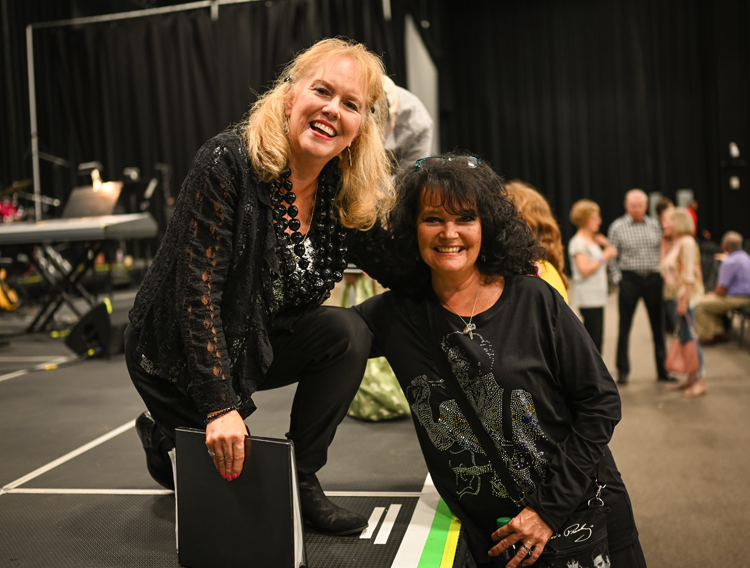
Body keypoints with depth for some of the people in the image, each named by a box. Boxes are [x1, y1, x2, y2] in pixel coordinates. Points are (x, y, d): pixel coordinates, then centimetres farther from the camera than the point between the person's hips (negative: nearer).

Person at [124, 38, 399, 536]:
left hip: (260, 344, 5)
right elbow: (197, 291, -27)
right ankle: (165, 439, 27)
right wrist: (220, 408, -30)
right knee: (232, 476, -6)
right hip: (179, 355, -5)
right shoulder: (230, 162, -25)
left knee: (348, 333, -18)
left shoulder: (347, 195, -8)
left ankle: (301, 479, -2)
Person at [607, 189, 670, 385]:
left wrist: (663, 276, 3)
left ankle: (662, 370, 20)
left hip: (653, 279, 3)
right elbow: (612, 257, -1)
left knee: (658, 326, 9)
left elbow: (662, 251, 11)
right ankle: (622, 371, 11)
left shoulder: (654, 225, 7)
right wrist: (618, 279, -8)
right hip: (630, 279, -3)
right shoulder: (617, 227, -2)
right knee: (624, 327, 2)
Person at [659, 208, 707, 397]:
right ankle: (692, 377, 20)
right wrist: (669, 296, 11)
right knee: (682, 337, 12)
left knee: (689, 337, -7)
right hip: (672, 296, 9)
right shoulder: (673, 243, 14)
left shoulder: (687, 243, -12)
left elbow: (689, 274, -18)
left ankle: (700, 381, -1)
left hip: (684, 296, -9)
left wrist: (684, 301, -21)